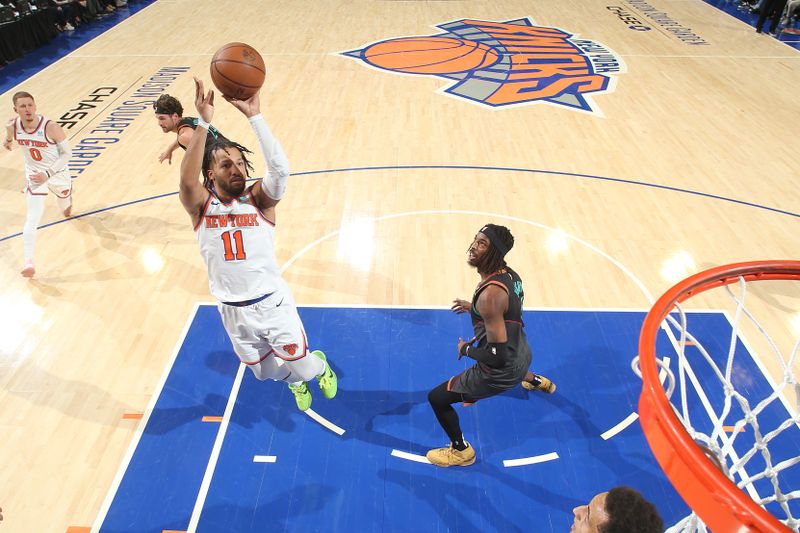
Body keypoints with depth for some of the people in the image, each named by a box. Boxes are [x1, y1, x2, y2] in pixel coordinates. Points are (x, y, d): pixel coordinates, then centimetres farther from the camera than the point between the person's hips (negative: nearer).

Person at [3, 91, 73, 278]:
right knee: (32, 217, -12)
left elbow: (67, 153, -18)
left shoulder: (51, 127, -27)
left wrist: (48, 174, -24)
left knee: (65, 208, 25)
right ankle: (29, 262, -11)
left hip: (57, 172, -1)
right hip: (34, 174, 1)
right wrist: (8, 141, -5)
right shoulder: (13, 126, -15)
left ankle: (67, 198, 64)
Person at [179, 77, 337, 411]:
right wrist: (203, 122, -37)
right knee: (265, 372, 20)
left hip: (273, 302, -2)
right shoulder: (201, 205, -8)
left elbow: (280, 168, -30)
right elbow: (186, 180, -31)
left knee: (299, 365, 7)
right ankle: (295, 382, 56)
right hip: (233, 311, 2)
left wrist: (254, 116, -35)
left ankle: (321, 368, 45)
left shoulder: (259, 200, -10)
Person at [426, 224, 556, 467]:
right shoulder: (509, 273, -6)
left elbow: (497, 356, -31)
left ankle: (461, 451, 23)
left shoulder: (490, 294, -34)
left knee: (436, 398, 1)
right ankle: (537, 381, 75)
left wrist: (466, 350, -14)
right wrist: (474, 307, 13)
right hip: (521, 353, 9)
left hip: (502, 372, -9)